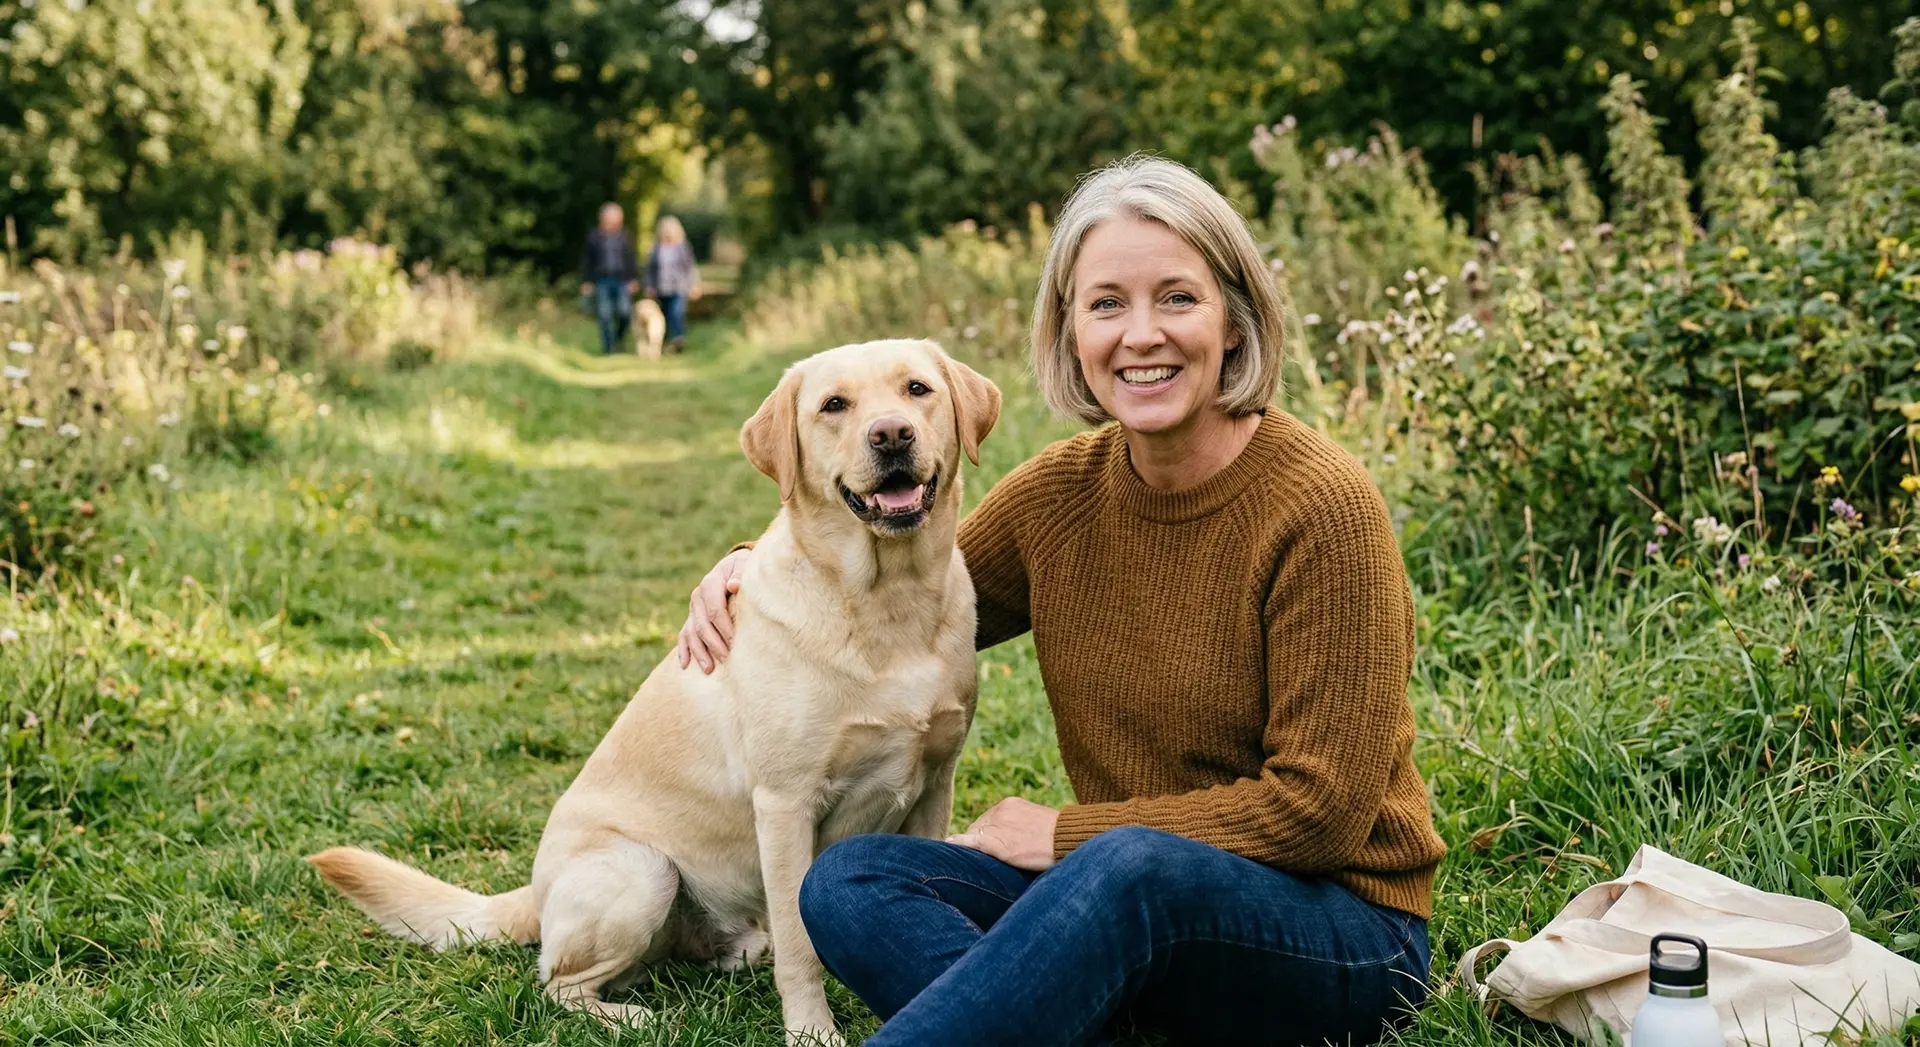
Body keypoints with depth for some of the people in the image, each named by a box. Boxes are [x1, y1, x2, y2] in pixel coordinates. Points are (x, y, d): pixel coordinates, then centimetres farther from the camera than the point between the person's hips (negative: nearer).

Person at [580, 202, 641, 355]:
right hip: (602, 281, -1)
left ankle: (619, 338, 18)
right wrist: (586, 282, 2)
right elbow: (586, 260, 6)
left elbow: (632, 259, 9)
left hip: (622, 281, 1)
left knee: (625, 312, -10)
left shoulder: (625, 237, 8)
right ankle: (607, 348, 4)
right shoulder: (594, 237, 4)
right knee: (605, 316, -3)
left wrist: (634, 279, 1)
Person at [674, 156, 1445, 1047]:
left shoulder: (1321, 506, -15)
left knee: (1131, 866, -38)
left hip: (1346, 940, -6)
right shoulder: (1063, 492, 2)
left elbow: (1319, 810, -16)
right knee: (849, 880, -16)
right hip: (1127, 908, 6)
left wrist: (1069, 835, -12)